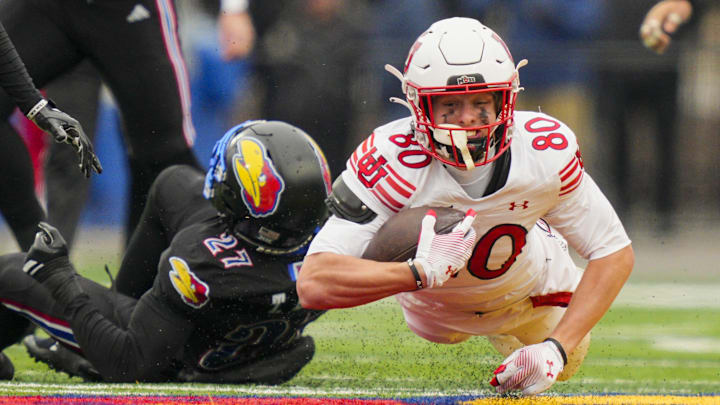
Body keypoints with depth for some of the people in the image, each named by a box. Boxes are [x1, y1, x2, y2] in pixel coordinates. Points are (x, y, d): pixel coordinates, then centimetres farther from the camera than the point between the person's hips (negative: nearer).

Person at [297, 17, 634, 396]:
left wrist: (556, 350, -35)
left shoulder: (546, 153, -37)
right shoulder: (393, 163, -45)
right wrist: (424, 272, -62)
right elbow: (312, 285, -52)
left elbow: (614, 252, -24)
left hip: (522, 282, 1)